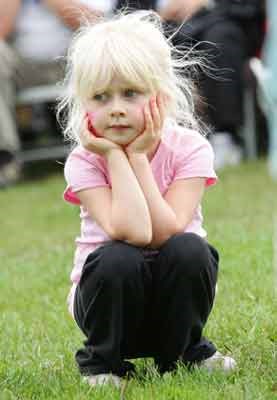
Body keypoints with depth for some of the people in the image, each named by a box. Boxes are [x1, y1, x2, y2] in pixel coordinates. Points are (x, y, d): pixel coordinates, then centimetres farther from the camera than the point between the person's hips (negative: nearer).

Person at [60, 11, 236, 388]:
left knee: (190, 249, -30)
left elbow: (166, 233, -25)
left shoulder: (189, 148, -12)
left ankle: (184, 350, -3)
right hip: (112, 296, -1)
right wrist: (115, 157, -26)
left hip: (173, 297, 1)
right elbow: (131, 233, -30)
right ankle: (102, 361, -7)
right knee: (118, 259, -33)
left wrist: (138, 156, -24)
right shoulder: (84, 162, -14)